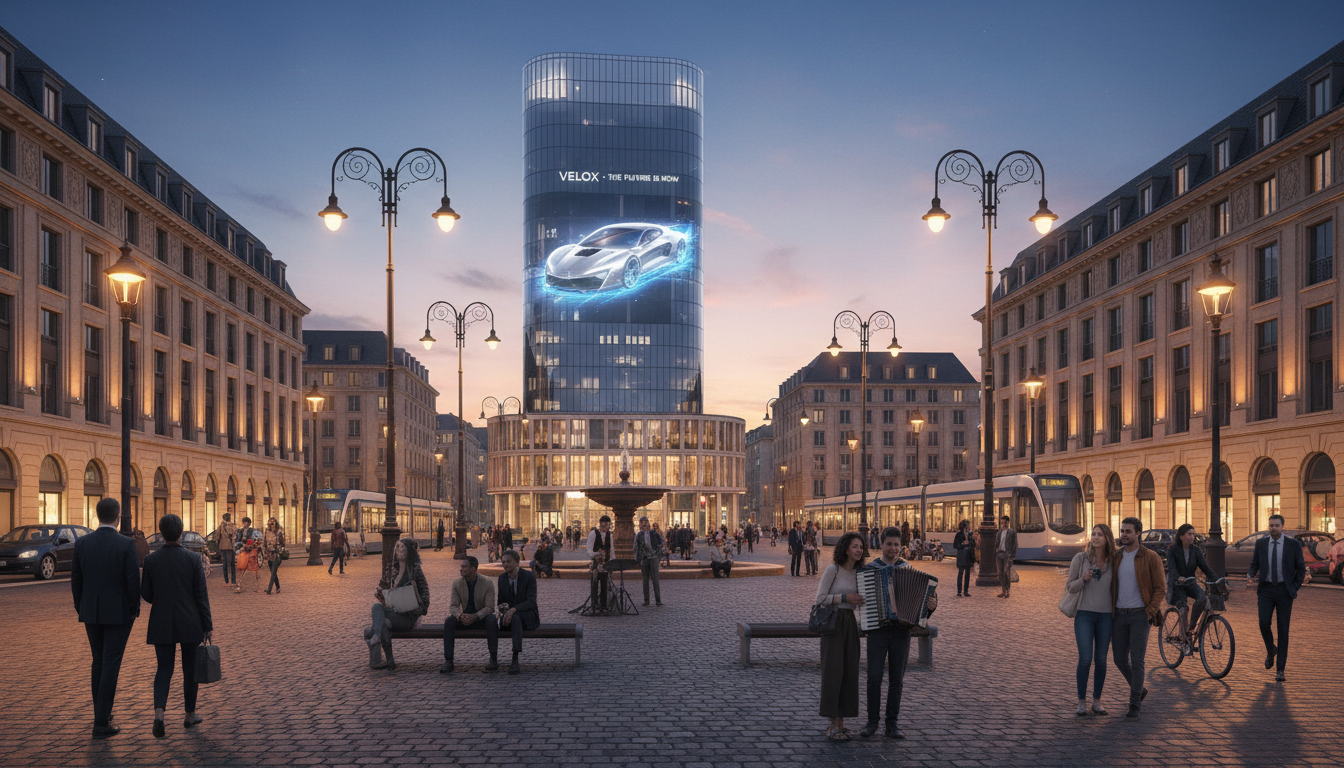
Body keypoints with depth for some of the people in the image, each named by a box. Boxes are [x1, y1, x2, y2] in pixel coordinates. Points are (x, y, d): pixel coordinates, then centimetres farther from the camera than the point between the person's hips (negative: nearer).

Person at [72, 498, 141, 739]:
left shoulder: (82, 543, -2)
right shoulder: (126, 544, -14)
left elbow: (76, 581, 3)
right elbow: (133, 581, -15)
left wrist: (81, 609, 15)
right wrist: (134, 610, 0)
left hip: (91, 612, 4)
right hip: (119, 613, -4)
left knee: (98, 661, 20)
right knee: (111, 665, -1)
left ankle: (101, 712, 30)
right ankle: (101, 723, -3)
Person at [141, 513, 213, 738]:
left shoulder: (151, 560, -4)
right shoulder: (193, 558, -9)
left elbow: (146, 594, 2)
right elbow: (201, 594, -8)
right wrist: (208, 626, -1)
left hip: (162, 624, 1)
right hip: (189, 623, -1)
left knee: (164, 669, 6)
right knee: (190, 668, 14)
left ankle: (159, 712, -16)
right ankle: (189, 714, 24)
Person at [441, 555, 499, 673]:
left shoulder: (487, 584, -13)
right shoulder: (457, 583, -4)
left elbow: (489, 607, -16)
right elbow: (453, 606, -5)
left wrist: (475, 616, -35)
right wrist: (460, 616, -29)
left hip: (481, 617, -3)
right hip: (464, 618, 3)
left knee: (492, 620, -36)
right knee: (449, 621, -27)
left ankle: (494, 660, -29)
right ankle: (448, 662, -28)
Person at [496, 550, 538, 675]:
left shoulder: (529, 577, -9)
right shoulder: (502, 578, 7)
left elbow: (531, 602, -17)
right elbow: (501, 601, 13)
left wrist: (513, 610, -32)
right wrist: (503, 610, -12)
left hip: (527, 615, -3)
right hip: (509, 615, 3)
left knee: (515, 617, -38)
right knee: (514, 619, -35)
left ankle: (515, 659, -43)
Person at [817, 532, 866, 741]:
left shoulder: (858, 573, 11)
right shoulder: (833, 569, -8)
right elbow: (820, 599, -10)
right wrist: (845, 597, -16)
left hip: (850, 624, 6)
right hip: (833, 622, -6)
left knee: (849, 672, 3)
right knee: (833, 671, -9)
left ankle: (839, 724, 10)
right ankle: (834, 725, -6)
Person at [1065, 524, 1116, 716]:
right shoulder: (1080, 558, -4)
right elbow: (1070, 587, 0)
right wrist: (1083, 579, -20)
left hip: (1106, 616, 2)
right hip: (1084, 614, -2)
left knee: (1101, 660, 6)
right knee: (1085, 659, -8)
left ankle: (1097, 701, 18)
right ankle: (1082, 701, 5)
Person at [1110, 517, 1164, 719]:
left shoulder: (1151, 558, -6)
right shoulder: (1115, 557, 7)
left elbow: (1160, 588, -5)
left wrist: (1150, 612, -14)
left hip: (1140, 615, -5)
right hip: (1119, 615, 5)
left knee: (1136, 661, -7)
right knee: (1120, 660, 5)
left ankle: (1134, 704, 4)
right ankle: (1139, 689, 31)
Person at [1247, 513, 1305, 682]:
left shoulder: (1293, 544, -1)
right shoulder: (1261, 543, 6)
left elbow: (1301, 568, 6)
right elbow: (1254, 564, 12)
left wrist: (1295, 588, -1)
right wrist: (1250, 576, -8)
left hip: (1284, 591, -1)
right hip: (1266, 589, 1)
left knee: (1283, 630, 0)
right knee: (1263, 623, -15)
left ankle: (1280, 669, 6)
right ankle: (1271, 650, 17)